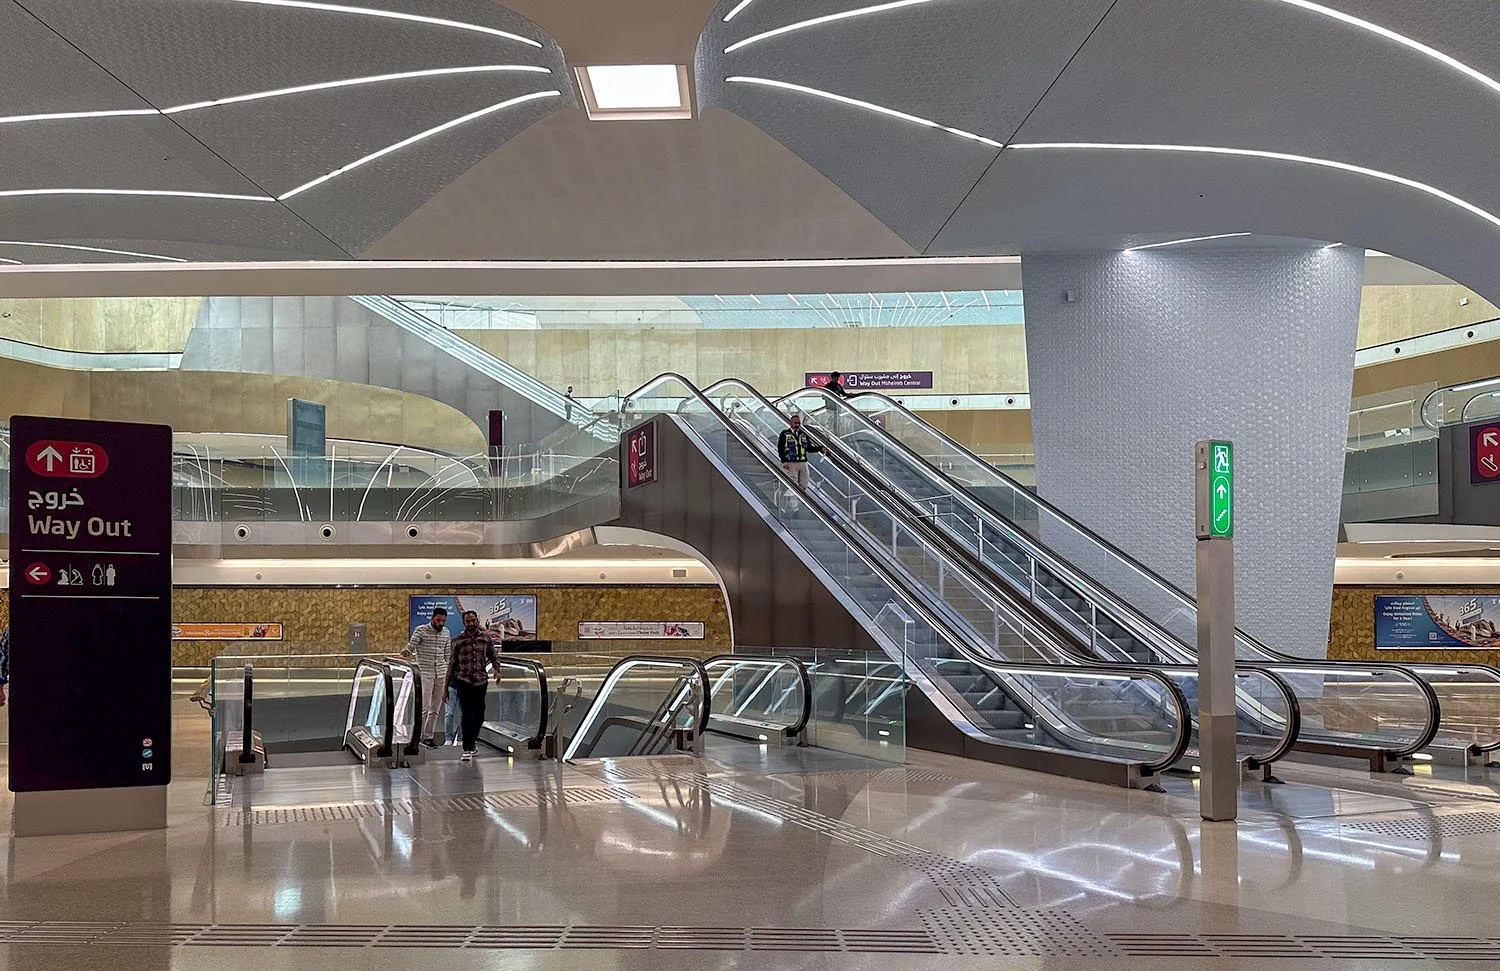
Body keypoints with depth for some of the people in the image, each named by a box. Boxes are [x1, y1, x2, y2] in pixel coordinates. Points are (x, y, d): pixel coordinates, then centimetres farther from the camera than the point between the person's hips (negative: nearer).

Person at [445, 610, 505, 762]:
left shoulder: (486, 637, 4)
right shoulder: (458, 641, -1)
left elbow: (494, 655, 10)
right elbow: (452, 664, 4)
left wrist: (497, 670, -10)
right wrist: (446, 686, 4)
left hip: (481, 682, 3)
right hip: (464, 682, -3)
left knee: (479, 716, 11)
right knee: (467, 716, -9)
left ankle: (473, 739, 37)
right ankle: (467, 750, -5)